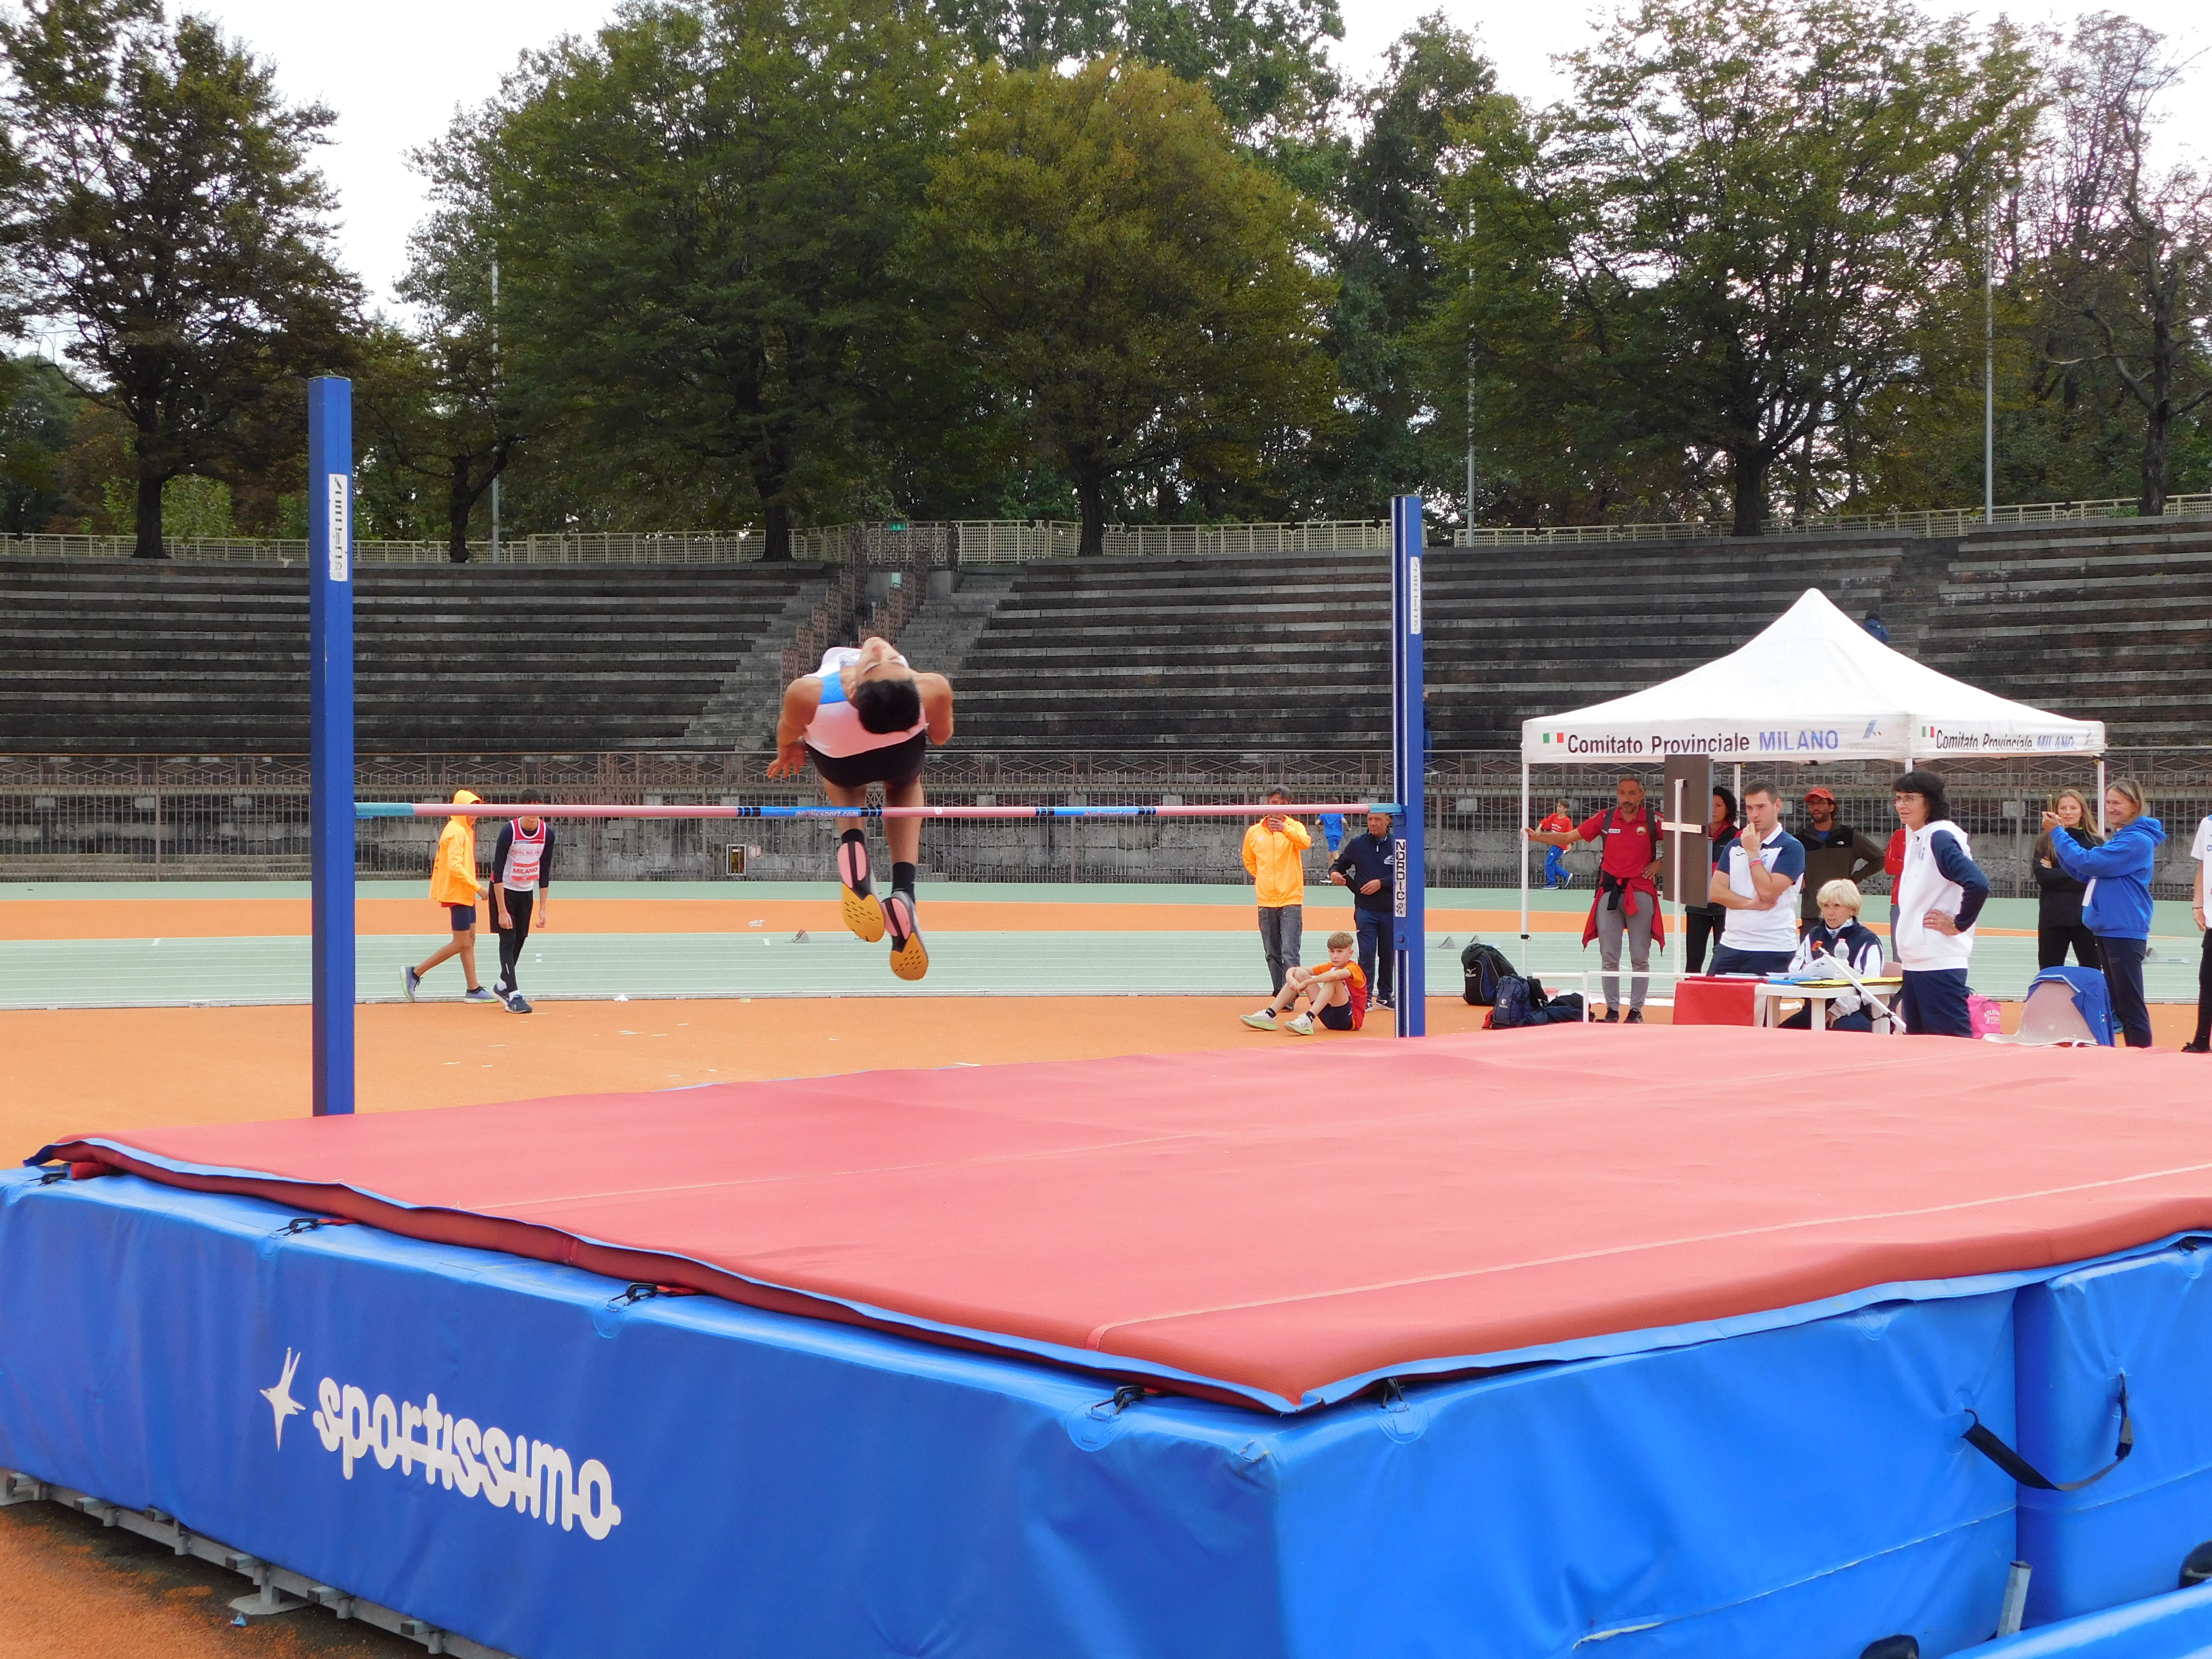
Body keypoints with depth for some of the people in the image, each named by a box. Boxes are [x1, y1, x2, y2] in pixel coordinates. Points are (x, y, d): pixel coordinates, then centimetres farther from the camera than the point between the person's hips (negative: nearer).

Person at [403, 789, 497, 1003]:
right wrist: (477, 887, -21)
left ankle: (473, 990, 10)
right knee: (461, 943, -7)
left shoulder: (464, 831, 15)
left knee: (470, 941, 9)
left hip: (466, 895, 10)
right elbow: (455, 866, -23)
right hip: (458, 894, -10)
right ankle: (415, 973, -2)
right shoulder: (456, 832, -15)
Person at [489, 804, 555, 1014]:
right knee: (508, 940, -11)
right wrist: (502, 910, -25)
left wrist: (543, 908, -2)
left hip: (527, 891, 5)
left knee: (520, 940, 7)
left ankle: (502, 986, 26)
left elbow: (545, 871, -1)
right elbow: (498, 871, -22)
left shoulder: (547, 833, -10)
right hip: (504, 890, -5)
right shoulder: (509, 831, -24)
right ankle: (513, 996, -15)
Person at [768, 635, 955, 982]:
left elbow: (788, 731, -16)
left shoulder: (806, 695, -44)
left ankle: (852, 841, 2)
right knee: (905, 785, 33)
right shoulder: (934, 691, -40)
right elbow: (941, 736, -13)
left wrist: (788, 749, 8)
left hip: (834, 760, 1)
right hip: (903, 756, 0)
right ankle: (903, 890, 5)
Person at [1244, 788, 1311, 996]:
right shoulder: (1253, 832, 8)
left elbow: (1306, 842, -24)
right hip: (1266, 901, 4)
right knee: (1272, 954, 10)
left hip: (1291, 900, -4)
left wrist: (1285, 829, -40)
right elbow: (1249, 861, 25)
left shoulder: (1295, 827, -1)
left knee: (1290, 953, -12)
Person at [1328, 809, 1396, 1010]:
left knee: (1388, 955, 10)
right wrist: (1334, 873, -11)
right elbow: (1341, 863, 11)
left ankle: (1384, 997, 22)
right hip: (1365, 910, 0)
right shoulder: (1357, 844, 3)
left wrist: (1381, 883, -17)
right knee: (1367, 954, -8)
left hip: (1391, 910, 1)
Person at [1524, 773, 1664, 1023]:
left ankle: (1636, 1010, 8)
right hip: (1609, 892, 2)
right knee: (1609, 957, 3)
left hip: (1641, 895, -2)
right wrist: (1537, 836, -8)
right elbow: (1568, 837, 3)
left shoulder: (1654, 822, -2)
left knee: (1640, 957, 1)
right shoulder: (1605, 819, 3)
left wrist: (1661, 863, -3)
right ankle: (1612, 1010, 9)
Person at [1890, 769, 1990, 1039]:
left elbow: (1978, 885, -27)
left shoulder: (1941, 837, -14)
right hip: (1914, 963, 10)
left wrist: (1958, 925, -15)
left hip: (1940, 963, -10)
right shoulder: (1913, 838, 15)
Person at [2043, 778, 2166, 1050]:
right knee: (2117, 1004, 14)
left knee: (2130, 1005, -6)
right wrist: (2058, 838, 4)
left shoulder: (2137, 841, -16)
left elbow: (2089, 863, -22)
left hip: (2125, 932, -10)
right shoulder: (2118, 838, 15)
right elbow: (2083, 874, 17)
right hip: (2108, 930, 10)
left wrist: (2058, 833, -13)